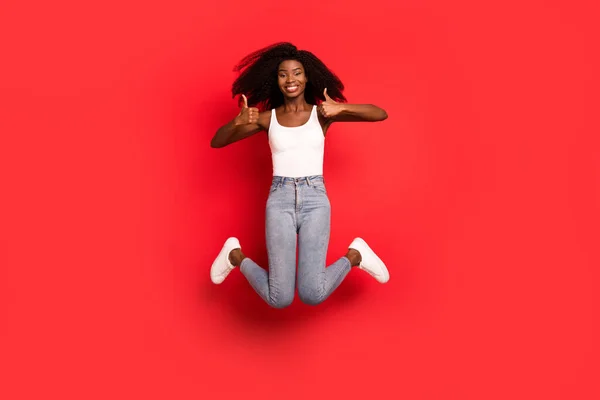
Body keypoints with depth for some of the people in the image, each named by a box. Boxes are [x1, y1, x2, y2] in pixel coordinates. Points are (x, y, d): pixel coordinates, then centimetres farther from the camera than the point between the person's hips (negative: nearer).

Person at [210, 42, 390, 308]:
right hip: (280, 201, 0)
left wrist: (341, 108, -23)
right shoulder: (267, 117, 6)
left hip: (315, 200, 0)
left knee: (312, 295, -14)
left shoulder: (321, 112, 4)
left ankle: (354, 256, 16)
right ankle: (236, 255, 20)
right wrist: (238, 121, -18)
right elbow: (216, 143, 3)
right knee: (279, 300, -10)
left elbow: (381, 114, -6)